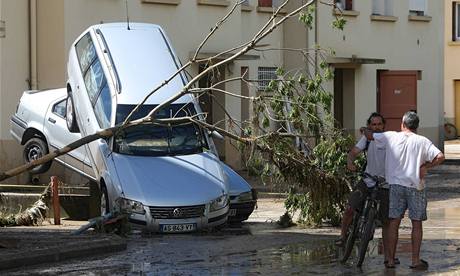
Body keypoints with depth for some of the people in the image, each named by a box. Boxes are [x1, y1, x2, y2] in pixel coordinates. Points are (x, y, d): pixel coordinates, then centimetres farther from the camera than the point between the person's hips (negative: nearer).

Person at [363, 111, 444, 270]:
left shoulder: (391, 137, 0)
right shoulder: (422, 141, -4)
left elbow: (369, 135, 9)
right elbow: (440, 157, -13)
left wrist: (364, 129, 31)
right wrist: (425, 166, -1)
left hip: (396, 185, 2)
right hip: (415, 186, -2)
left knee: (394, 223, 7)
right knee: (416, 224, 7)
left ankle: (391, 260, 7)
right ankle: (415, 260, 8)